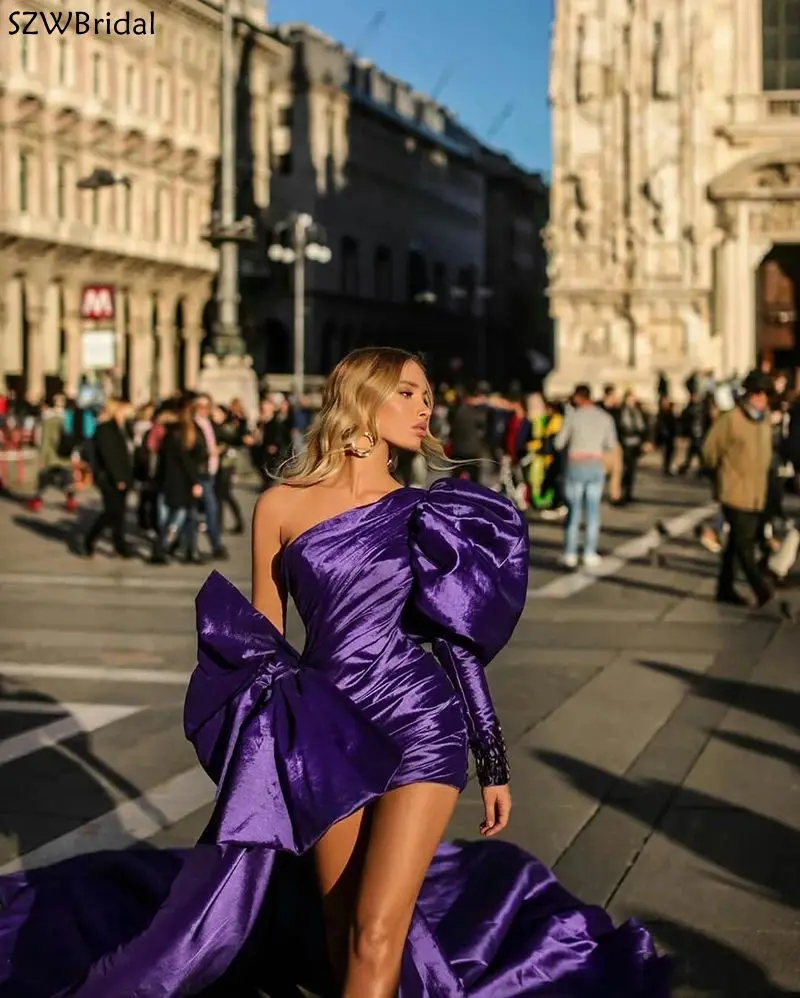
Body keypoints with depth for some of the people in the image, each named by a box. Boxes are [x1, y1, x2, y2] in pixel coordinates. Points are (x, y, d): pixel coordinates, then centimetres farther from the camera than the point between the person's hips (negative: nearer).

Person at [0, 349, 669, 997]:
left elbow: (461, 641, 8)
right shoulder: (281, 505, 3)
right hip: (327, 736, 1)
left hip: (424, 725, -1)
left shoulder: (425, 513, 5)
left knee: (376, 938, -10)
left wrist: (495, 765, 8)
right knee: (343, 938, 7)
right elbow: (260, 639, 9)